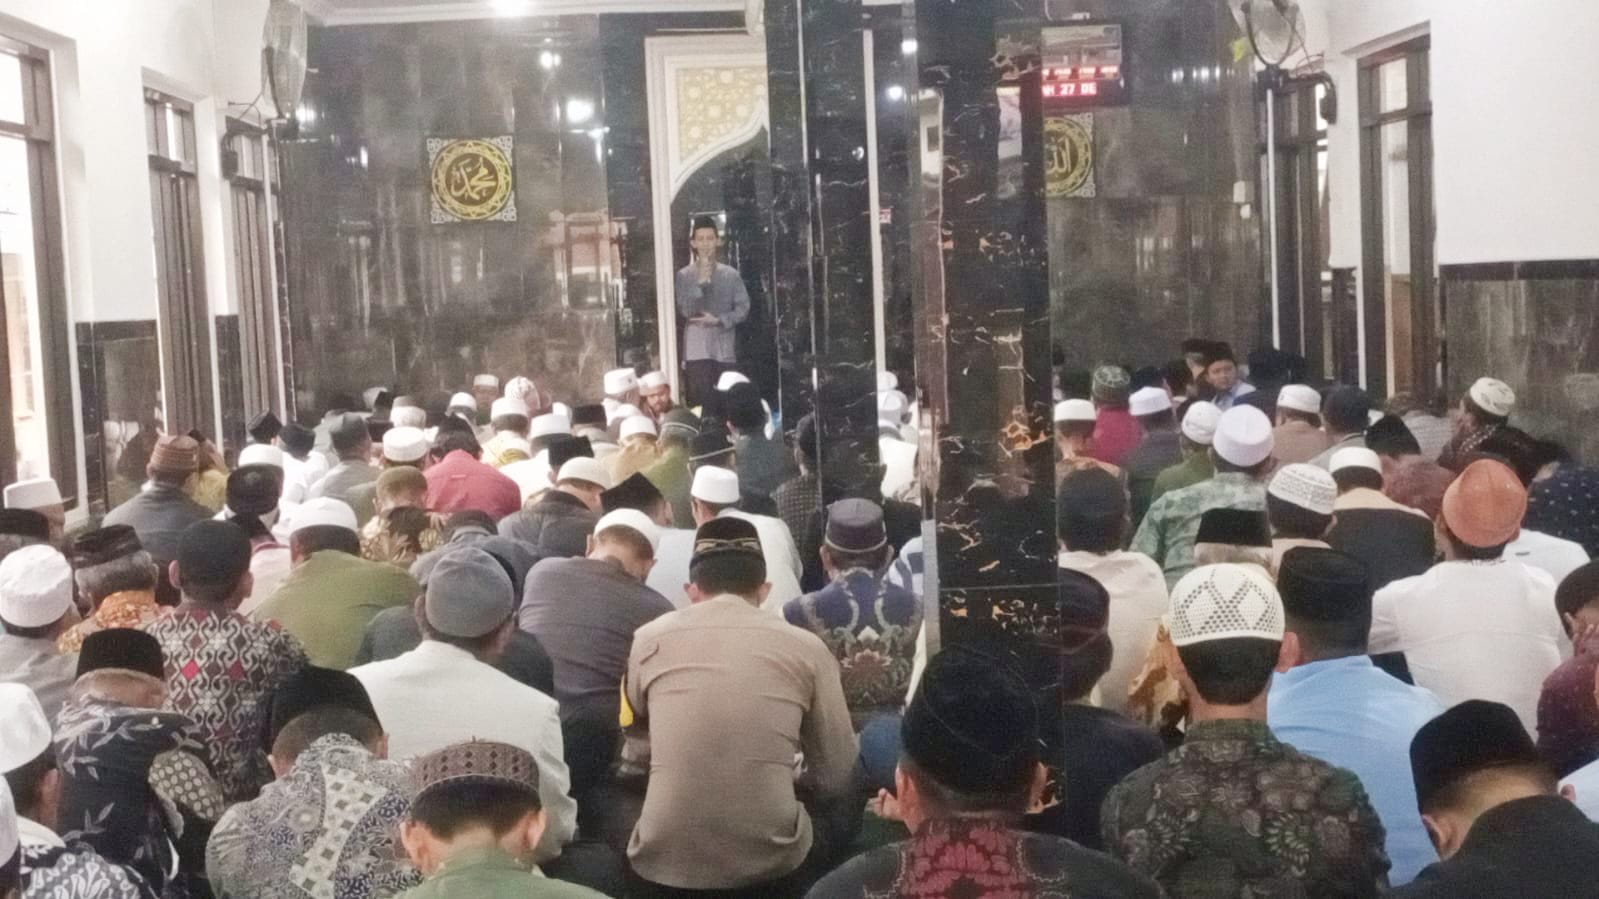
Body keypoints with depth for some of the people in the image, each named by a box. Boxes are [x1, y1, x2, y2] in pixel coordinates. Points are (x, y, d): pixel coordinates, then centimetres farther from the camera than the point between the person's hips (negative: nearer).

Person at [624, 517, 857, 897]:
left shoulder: (648, 639, 6)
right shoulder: (806, 648, 2)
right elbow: (836, 779, 10)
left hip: (663, 863, 1)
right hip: (772, 863, 0)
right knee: (837, 822, 29)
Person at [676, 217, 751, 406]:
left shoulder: (731, 274, 7)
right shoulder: (684, 275, 4)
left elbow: (743, 308, 3)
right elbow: (685, 309, -6)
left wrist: (719, 320, -11)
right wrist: (701, 282, -15)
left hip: (725, 350, 1)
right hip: (697, 350, -1)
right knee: (700, 400, -6)